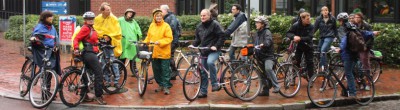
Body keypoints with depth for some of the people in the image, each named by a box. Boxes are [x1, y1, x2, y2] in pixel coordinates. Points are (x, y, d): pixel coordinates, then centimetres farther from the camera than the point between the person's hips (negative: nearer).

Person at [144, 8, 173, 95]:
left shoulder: (166, 26, -8)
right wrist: (144, 43, 5)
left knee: (165, 70, -1)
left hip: (164, 52, -5)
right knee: (156, 70, 11)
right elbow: (148, 37, 18)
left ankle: (166, 86, 6)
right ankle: (160, 85, 25)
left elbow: (169, 38, -12)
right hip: (154, 52, 5)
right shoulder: (152, 25, 8)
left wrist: (160, 42, -22)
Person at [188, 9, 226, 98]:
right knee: (203, 72, 8)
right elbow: (197, 39, 19)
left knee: (210, 62, -35)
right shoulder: (199, 27, 11)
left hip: (214, 50, -7)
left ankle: (215, 84, -23)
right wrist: (193, 45, 0)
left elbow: (222, 36, -13)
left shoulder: (215, 24, -8)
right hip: (203, 51, 7)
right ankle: (203, 91, 18)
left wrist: (216, 46, -21)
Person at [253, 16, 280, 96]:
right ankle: (265, 90, 19)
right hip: (260, 57, 8)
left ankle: (276, 86, -26)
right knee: (262, 74, 10)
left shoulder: (267, 32, -9)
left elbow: (268, 41, -28)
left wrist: (263, 44, -47)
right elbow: (254, 43, 22)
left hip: (268, 56, -8)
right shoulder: (257, 33, 16)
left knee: (268, 68, -31)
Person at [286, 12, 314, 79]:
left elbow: (309, 37, -22)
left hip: (308, 46, 0)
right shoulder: (296, 25, -15)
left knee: (310, 63, 2)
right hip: (299, 46, 0)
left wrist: (300, 38, -35)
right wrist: (293, 36, -33)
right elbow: (288, 33, -13)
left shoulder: (311, 27, -15)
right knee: (296, 62, -1)